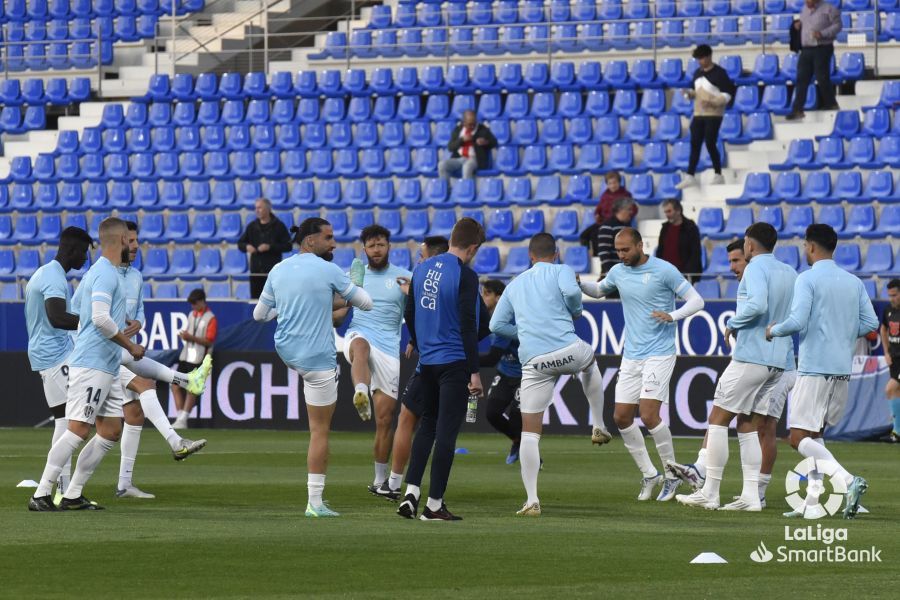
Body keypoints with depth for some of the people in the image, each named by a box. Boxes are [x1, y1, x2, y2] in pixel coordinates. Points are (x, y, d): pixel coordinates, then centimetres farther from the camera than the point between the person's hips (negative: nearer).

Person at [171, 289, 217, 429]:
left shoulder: (210, 319, -8)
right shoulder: (192, 315, 15)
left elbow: (209, 341, -13)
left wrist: (191, 337, -21)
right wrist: (184, 335, 4)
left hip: (198, 359, -8)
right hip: (185, 356, 8)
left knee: (191, 389, -8)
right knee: (176, 386, 3)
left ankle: (183, 420, -7)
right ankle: (180, 419, 8)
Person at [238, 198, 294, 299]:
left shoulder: (278, 226, -1)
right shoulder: (252, 226, 11)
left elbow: (288, 246, -4)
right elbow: (240, 243, 16)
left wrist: (270, 247, -15)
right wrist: (247, 247, -7)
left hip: (273, 270, -4)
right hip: (256, 271, 4)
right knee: (255, 297, 3)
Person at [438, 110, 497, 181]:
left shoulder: (483, 129, 7)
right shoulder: (458, 129, 13)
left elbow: (494, 142, 5)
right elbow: (450, 147, 7)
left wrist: (486, 142, -18)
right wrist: (462, 140, -10)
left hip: (474, 159, -4)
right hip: (458, 159, 4)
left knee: (467, 167, -40)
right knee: (442, 165, -24)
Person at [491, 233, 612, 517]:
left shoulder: (514, 285, 21)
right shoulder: (561, 271, 8)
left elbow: (497, 325, 18)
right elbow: (570, 291, -13)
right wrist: (576, 311, 6)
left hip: (533, 362, 2)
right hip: (566, 350, -2)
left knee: (529, 433, 3)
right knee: (590, 360, 37)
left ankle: (531, 500, -6)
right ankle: (598, 426, 35)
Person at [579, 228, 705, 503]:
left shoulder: (664, 271, -10)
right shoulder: (618, 272, 8)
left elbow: (696, 300, -8)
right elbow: (599, 290, 28)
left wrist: (672, 316, -26)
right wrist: (579, 283, 7)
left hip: (659, 354, -7)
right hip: (631, 356, 7)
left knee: (649, 416, -16)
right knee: (621, 417, 3)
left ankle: (672, 474, 1)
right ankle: (649, 474, 18)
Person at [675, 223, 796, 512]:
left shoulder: (756, 268, -9)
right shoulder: (789, 273, 14)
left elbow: (758, 304, -25)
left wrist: (733, 323, -10)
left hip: (751, 356, -8)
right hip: (780, 361, 8)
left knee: (718, 419, 0)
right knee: (748, 425, 11)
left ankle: (709, 492, -3)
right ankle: (751, 495, 1)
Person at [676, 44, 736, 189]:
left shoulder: (719, 73, -10)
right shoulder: (697, 73, 12)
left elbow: (728, 94, -12)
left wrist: (713, 102, -23)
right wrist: (690, 93, 0)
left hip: (713, 115, -7)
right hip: (698, 114, 7)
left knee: (710, 144, -6)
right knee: (695, 144, 0)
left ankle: (718, 175, 7)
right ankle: (690, 176, -1)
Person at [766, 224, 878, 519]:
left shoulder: (807, 279, -8)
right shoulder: (854, 282, 11)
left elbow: (797, 321, -17)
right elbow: (871, 322, 8)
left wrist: (773, 330, 2)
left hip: (814, 369, -7)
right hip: (843, 370, 7)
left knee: (799, 437, -6)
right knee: (815, 434, 16)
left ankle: (848, 480, -23)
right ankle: (813, 502, 9)